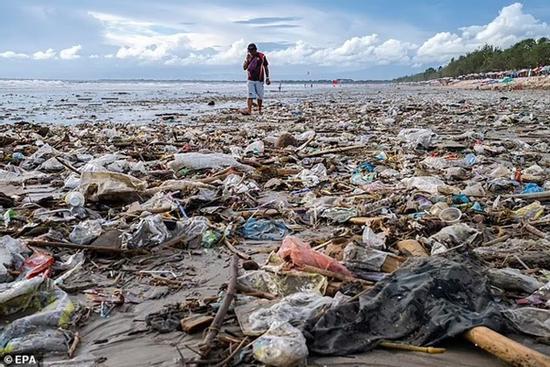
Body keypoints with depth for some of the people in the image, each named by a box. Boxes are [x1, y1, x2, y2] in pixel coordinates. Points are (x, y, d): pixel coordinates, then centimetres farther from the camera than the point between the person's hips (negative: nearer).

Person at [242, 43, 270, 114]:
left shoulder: (261, 56, -1)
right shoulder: (248, 57, 7)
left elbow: (266, 67, 4)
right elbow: (244, 68, 6)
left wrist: (267, 78, 2)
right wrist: (247, 59, -8)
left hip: (259, 80, -2)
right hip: (251, 80, 2)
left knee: (260, 96, 5)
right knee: (250, 95, -8)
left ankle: (260, 110, 20)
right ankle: (249, 110, -15)